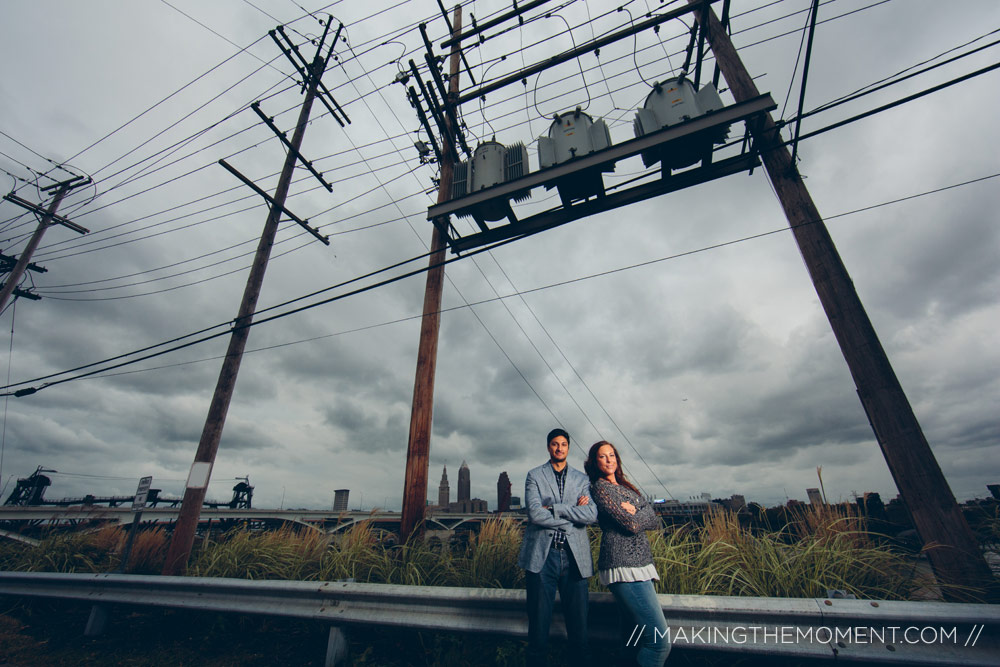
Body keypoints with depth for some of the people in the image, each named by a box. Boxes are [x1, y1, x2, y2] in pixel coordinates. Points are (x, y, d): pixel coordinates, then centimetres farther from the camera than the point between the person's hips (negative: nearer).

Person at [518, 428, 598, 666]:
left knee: (579, 625, 8)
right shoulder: (534, 476, 4)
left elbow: (591, 514, -5)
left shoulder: (581, 479, 11)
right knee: (539, 624, 6)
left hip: (575, 557, 2)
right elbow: (535, 514, -10)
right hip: (542, 556, -2)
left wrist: (554, 508, -10)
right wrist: (573, 514, -8)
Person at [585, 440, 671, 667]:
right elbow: (632, 525, -15)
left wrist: (633, 512, -6)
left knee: (640, 638, 14)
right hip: (624, 565, -8)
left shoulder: (626, 487, 18)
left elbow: (655, 521, 9)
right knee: (660, 640, -11)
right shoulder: (600, 487, -8)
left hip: (640, 563, 8)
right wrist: (639, 515, 4)